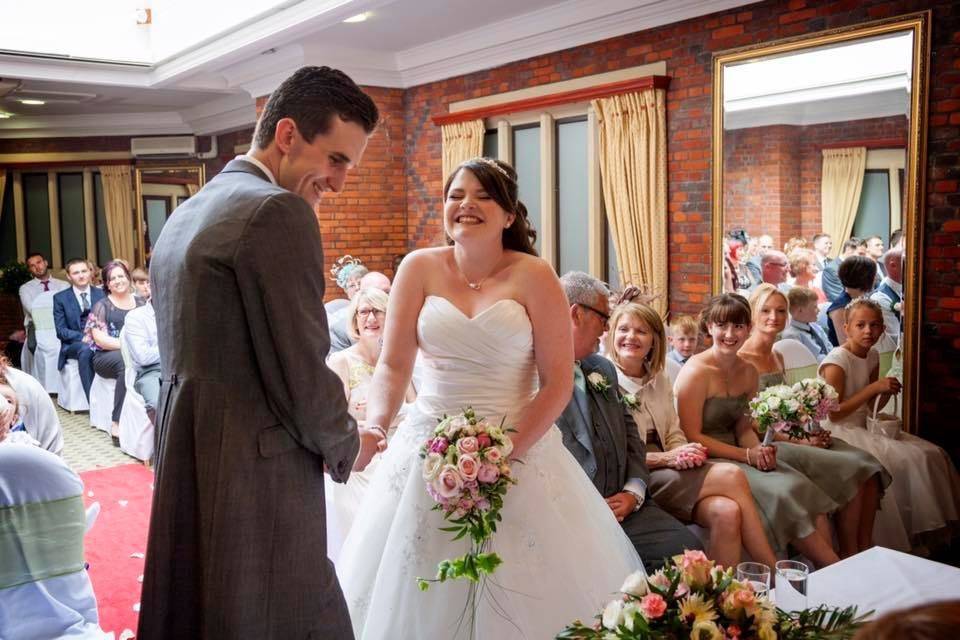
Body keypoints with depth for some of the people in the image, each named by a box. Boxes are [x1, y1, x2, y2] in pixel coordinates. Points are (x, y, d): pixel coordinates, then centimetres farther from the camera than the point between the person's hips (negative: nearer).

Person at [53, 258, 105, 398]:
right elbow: (61, 331, -2)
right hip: (73, 345, -1)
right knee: (86, 349, -37)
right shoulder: (60, 298, 5)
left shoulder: (102, 294, 11)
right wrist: (84, 337, -18)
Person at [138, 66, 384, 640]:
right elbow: (300, 370, -19)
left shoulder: (183, 216, 14)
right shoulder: (278, 211, -16)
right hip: (255, 481, -9)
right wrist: (346, 447, 0)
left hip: (183, 473, 10)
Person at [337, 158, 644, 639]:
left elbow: (557, 383, -7)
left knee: (519, 592, 5)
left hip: (521, 448, -1)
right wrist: (374, 428, -20)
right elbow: (392, 366, -2)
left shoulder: (532, 275, -5)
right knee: (421, 596, 9)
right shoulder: (420, 268, 1)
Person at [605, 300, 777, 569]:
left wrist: (685, 453, -9)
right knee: (732, 476, -22)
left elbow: (674, 435, 16)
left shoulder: (660, 379, 16)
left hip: (666, 470, 6)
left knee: (727, 512, -25)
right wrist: (666, 458, -18)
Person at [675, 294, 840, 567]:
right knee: (782, 494, -22)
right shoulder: (696, 372, -14)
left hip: (738, 455, 7)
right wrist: (747, 455, -18)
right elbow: (692, 436, -15)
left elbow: (744, 427, 11)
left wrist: (760, 450, -11)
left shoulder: (749, 371, 9)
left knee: (807, 491, -14)